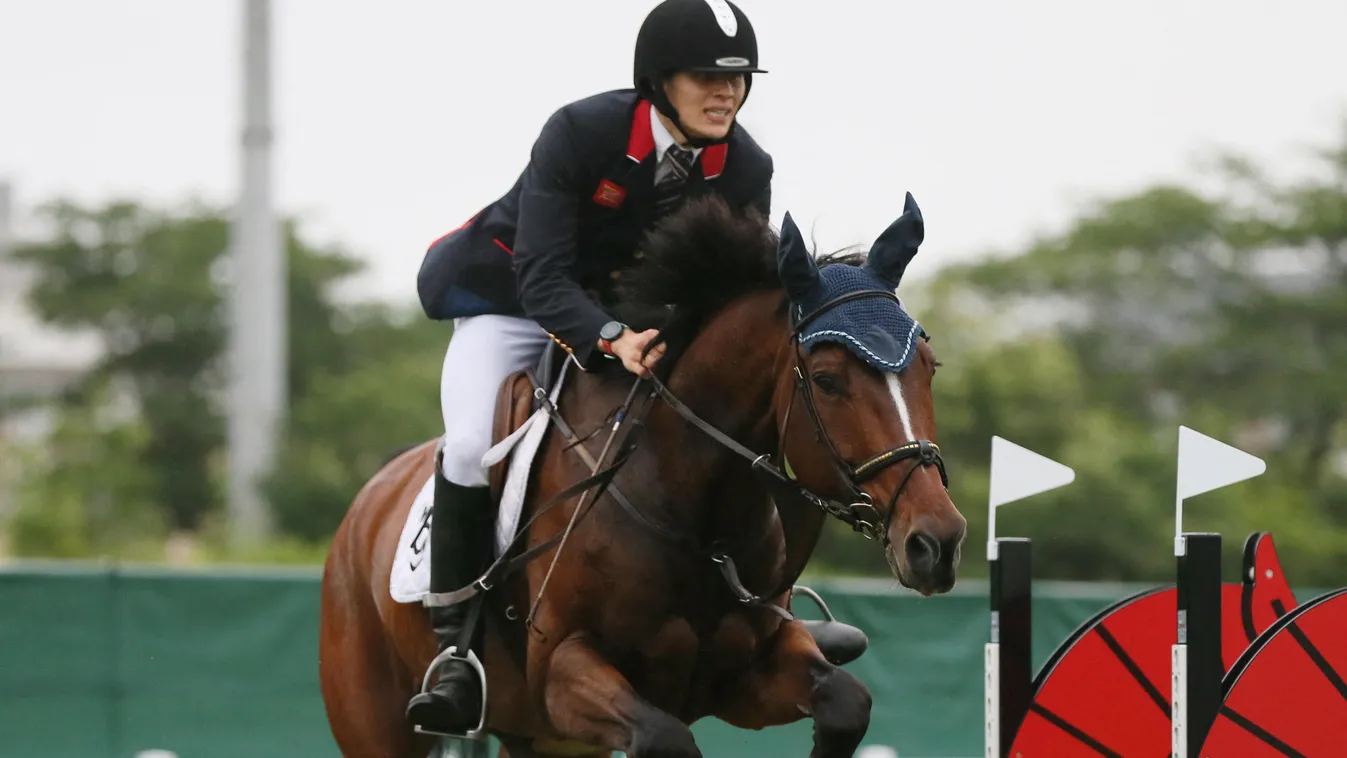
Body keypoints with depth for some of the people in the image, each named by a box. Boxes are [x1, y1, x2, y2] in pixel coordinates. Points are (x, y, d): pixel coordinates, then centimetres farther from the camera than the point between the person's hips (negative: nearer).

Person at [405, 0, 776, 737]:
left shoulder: (746, 170, -17)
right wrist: (609, 340, -51)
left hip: (635, 314, 4)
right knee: (472, 446, -27)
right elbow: (542, 277, -33)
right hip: (512, 299, -4)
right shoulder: (580, 132, -30)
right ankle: (457, 648, -17)